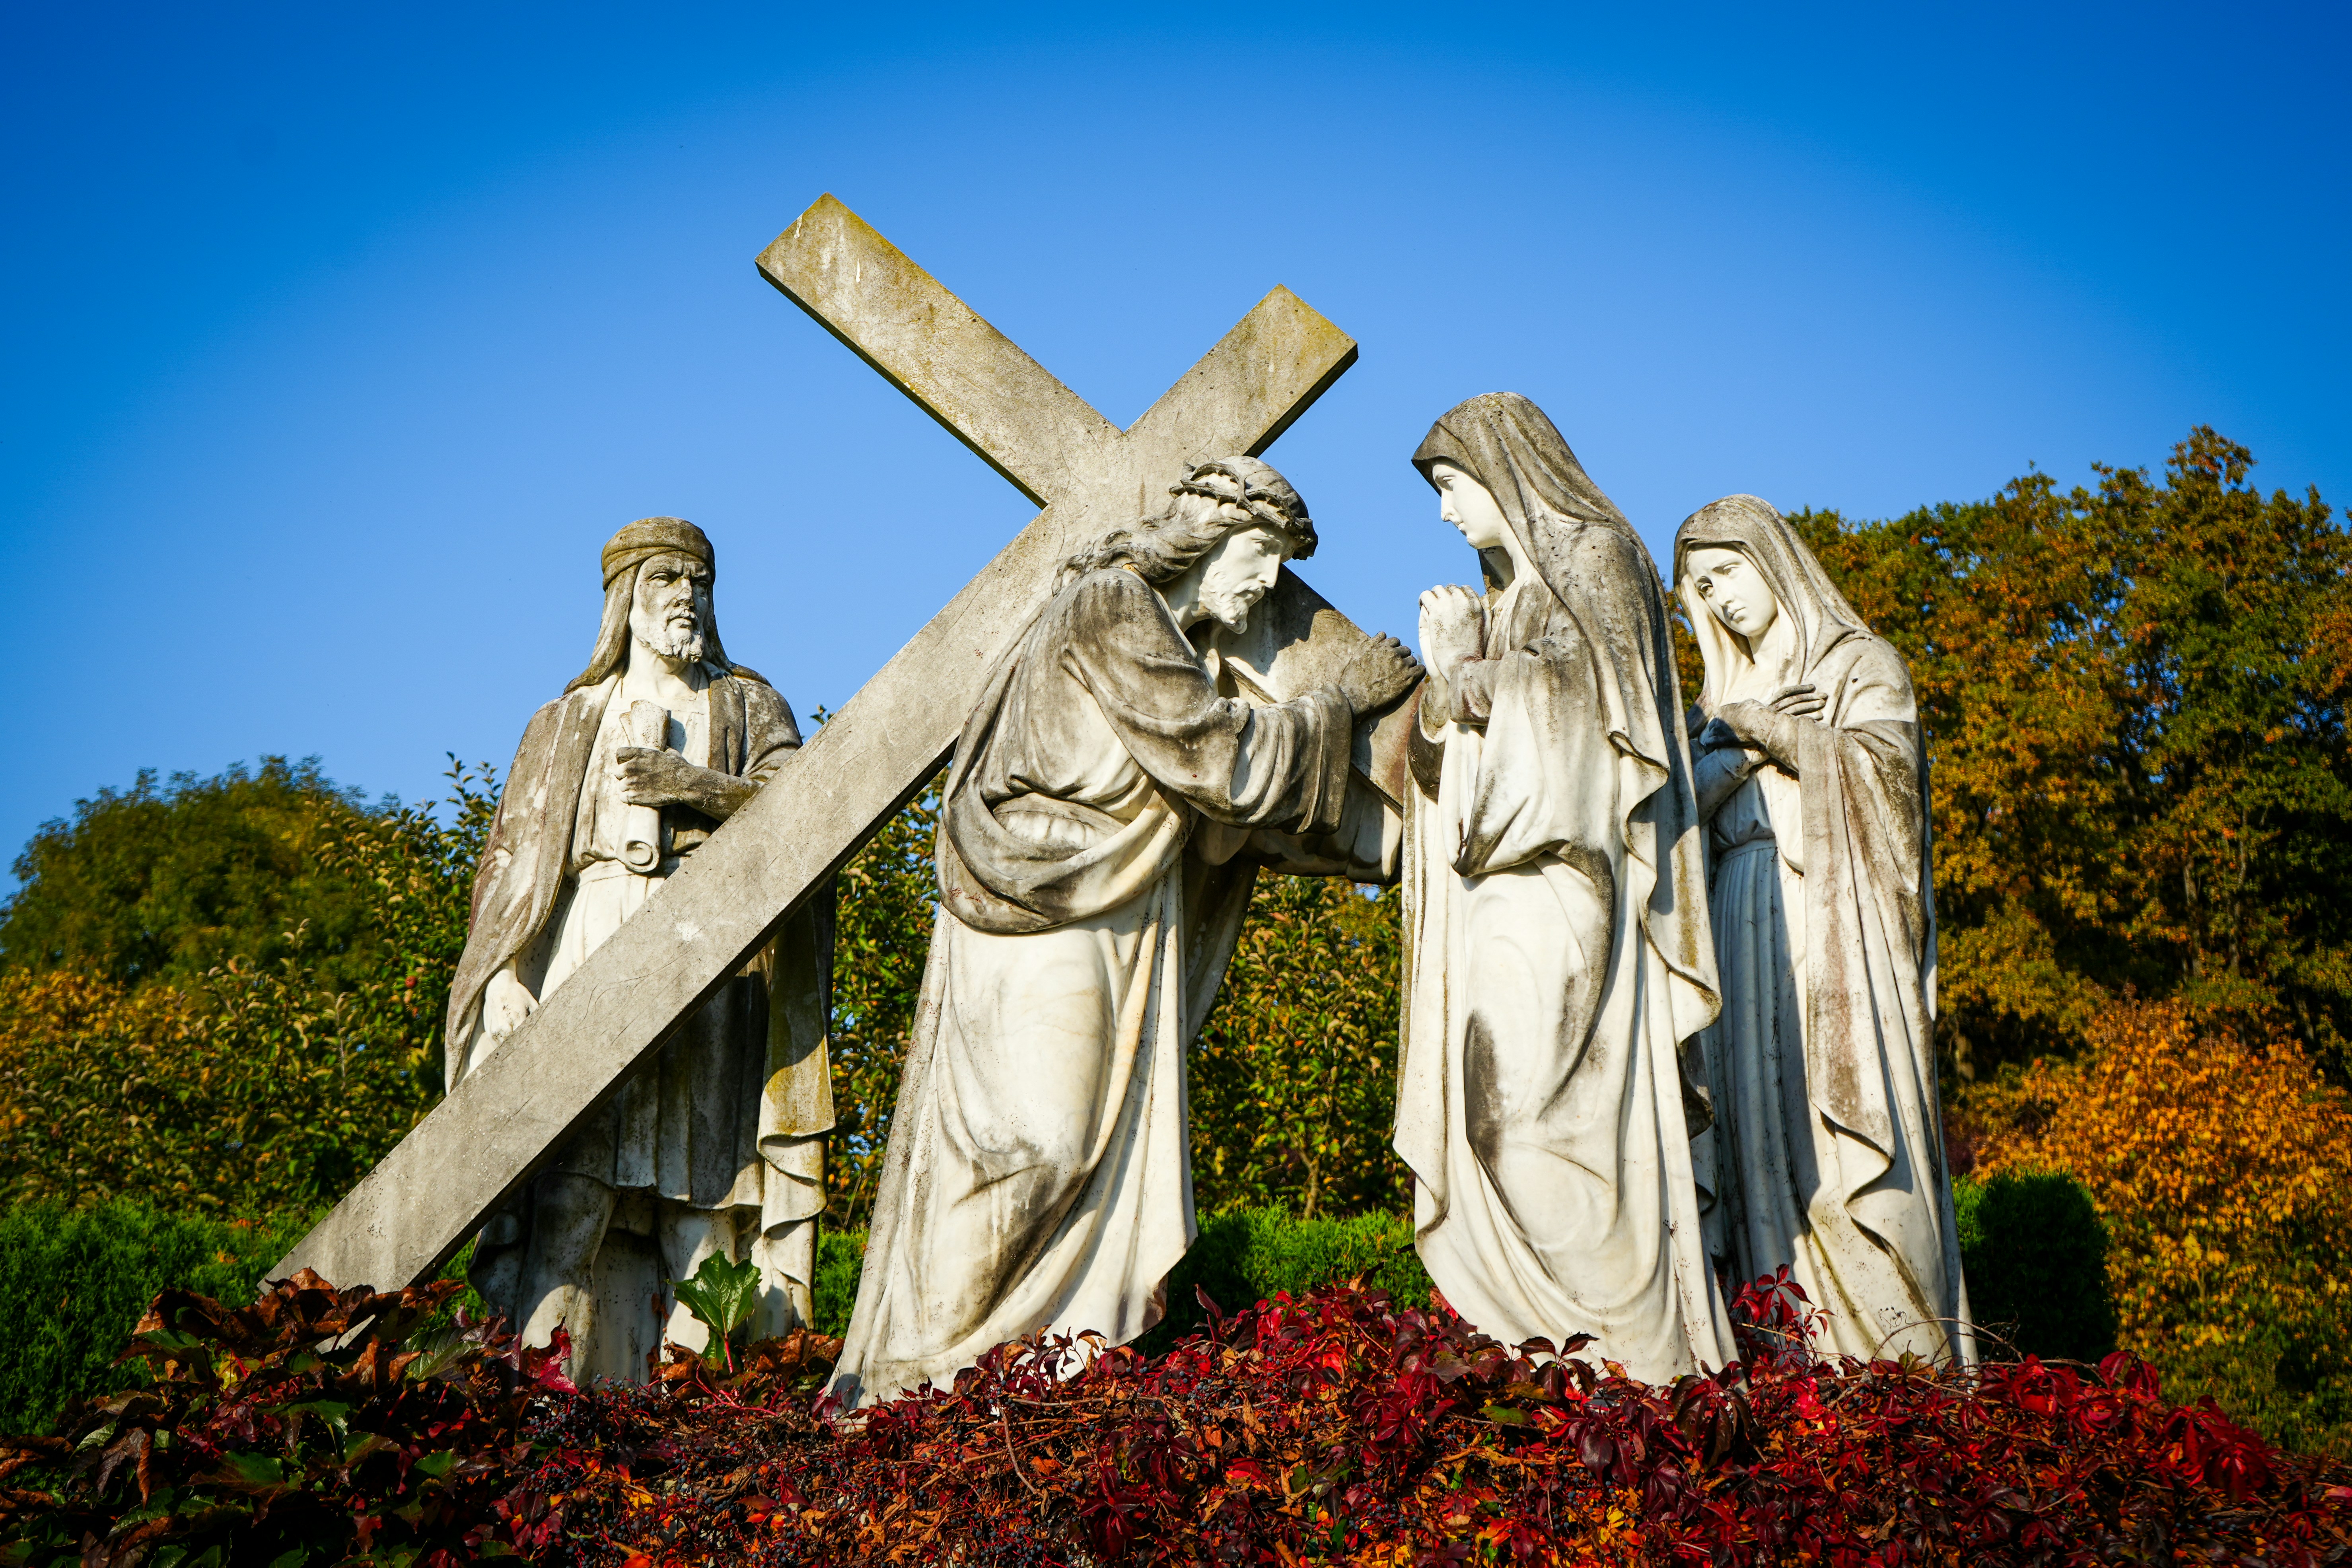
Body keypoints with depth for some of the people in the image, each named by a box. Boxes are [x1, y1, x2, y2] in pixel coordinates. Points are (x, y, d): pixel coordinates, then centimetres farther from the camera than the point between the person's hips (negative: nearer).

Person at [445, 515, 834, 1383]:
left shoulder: (749, 705, 20)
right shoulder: (569, 722, 23)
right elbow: (514, 855, 14)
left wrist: (697, 785, -13)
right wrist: (510, 985, 0)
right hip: (590, 948, 1)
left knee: (702, 1170, -10)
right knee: (570, 1173, -14)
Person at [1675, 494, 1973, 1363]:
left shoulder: (1860, 663, 9)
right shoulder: (1724, 690, 23)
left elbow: (1882, 759, -10)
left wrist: (1760, 727, -7)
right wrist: (1741, 741, -7)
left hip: (1837, 927, -5)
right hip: (1748, 932, 5)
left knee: (1850, 1125, -13)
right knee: (1766, 1121, -3)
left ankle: (1901, 1351, -11)